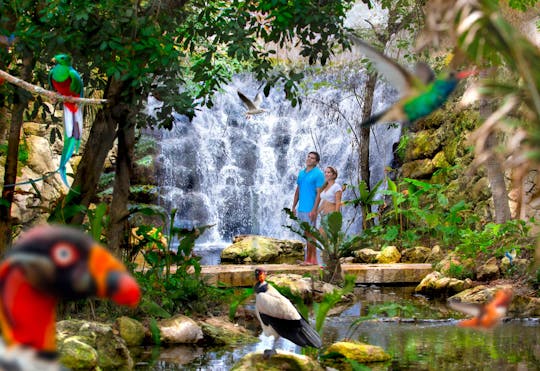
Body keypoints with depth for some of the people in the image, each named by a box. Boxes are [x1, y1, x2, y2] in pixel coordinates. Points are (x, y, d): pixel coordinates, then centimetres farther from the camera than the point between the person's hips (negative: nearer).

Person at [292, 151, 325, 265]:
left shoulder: (318, 174, -9)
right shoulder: (301, 173, 14)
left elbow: (319, 193, -13)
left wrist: (314, 210, -19)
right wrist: (294, 206, 13)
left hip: (310, 209, -8)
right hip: (301, 209, 8)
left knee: (309, 234, -4)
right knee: (308, 234, 11)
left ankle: (308, 259, 0)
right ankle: (313, 259, 16)